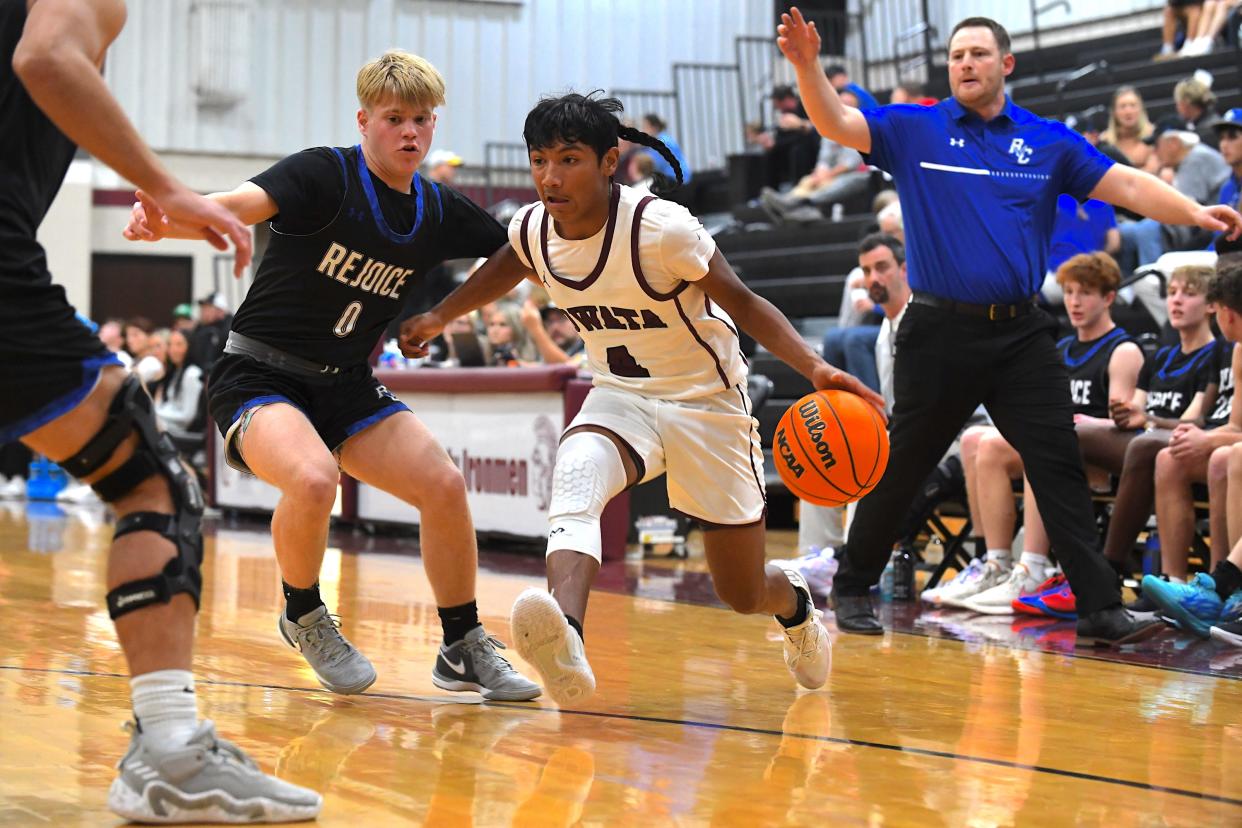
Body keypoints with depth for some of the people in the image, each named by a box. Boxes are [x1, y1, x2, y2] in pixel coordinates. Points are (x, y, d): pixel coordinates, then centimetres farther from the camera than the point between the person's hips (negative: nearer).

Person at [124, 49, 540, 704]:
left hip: (346, 386, 6)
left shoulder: (440, 212, 3)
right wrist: (166, 219, -53)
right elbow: (237, 206, -33)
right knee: (313, 478, -32)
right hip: (257, 374, -6)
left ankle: (463, 650, 12)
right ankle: (304, 616, -2)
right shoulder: (324, 175, -16)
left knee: (444, 485, -8)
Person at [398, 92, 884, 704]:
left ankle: (796, 604, 46)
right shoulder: (533, 228, -9)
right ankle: (566, 645, -58)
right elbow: (506, 269, 16)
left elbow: (742, 303, -19)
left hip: (707, 404, -3)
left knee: (744, 595, 6)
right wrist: (439, 317, 23)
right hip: (618, 398, 4)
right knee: (575, 479, -34)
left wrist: (813, 367, -32)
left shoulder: (661, 228, -26)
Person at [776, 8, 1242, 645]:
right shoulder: (914, 131, 3)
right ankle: (853, 588, 25)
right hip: (939, 334, -1)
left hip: (1022, 336, 1)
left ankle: (1100, 609, -3)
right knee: (900, 468, 8)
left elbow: (1125, 186, 2)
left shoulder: (1050, 142, 7)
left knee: (1060, 467, -4)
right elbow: (835, 124, -8)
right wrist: (807, 65, -25)